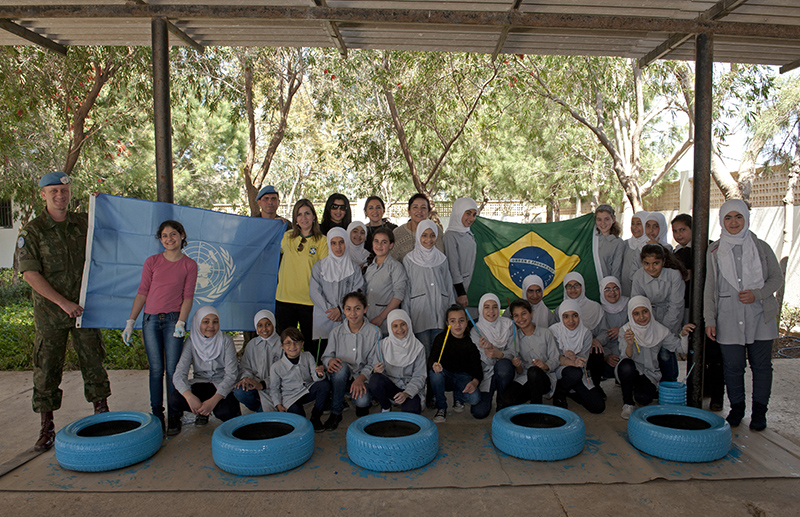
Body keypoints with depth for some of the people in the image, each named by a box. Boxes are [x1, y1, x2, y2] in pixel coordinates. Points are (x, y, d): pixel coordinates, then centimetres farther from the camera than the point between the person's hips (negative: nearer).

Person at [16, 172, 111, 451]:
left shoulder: (84, 223, 5)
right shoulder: (31, 231, -5)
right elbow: (30, 273, -11)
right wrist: (63, 302, -17)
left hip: (84, 307, 2)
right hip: (49, 312, -2)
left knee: (94, 363, 6)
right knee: (47, 369, 4)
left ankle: (102, 415, 18)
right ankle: (47, 428, 16)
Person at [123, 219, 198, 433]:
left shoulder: (189, 265, 4)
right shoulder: (152, 261, 7)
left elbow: (188, 296, 0)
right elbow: (142, 293, 7)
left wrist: (181, 322, -11)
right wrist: (130, 322, 3)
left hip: (173, 319, -1)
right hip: (150, 320, 2)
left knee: (173, 369, -1)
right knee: (156, 369, 5)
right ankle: (157, 415, 14)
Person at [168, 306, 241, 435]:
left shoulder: (226, 341, -13)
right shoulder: (191, 342, -8)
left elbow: (231, 374, -17)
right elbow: (179, 374, -16)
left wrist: (214, 400, -32)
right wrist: (190, 397, -36)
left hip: (222, 385, -2)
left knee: (224, 411, -32)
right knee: (174, 399, -27)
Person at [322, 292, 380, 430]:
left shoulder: (374, 332, -8)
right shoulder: (337, 332, -2)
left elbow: (373, 364, -7)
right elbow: (326, 356, 4)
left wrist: (361, 378, -25)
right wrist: (330, 361, -21)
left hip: (364, 378, -2)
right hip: (341, 378, 2)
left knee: (362, 400, -32)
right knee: (341, 366, -33)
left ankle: (362, 407, 10)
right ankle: (336, 412, -15)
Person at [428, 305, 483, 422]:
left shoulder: (471, 341, -8)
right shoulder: (441, 338, -10)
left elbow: (477, 365, -11)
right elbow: (431, 359, -20)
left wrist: (475, 382, -33)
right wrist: (434, 365, -47)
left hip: (464, 377, 0)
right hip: (445, 376, 0)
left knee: (475, 399, -27)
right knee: (434, 373, -35)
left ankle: (458, 398, 13)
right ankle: (441, 407, -10)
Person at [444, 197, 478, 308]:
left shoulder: (469, 234, 11)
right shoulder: (450, 235, -14)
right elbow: (453, 265, -17)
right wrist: (461, 293, -18)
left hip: (470, 284, 8)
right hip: (457, 286, -8)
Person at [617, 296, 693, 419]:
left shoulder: (660, 331, -5)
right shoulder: (625, 330, -11)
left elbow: (681, 348, -7)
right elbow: (627, 357, -21)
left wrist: (683, 335, -27)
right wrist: (629, 344, -43)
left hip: (649, 374, 1)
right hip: (630, 372, -1)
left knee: (644, 398, -29)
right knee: (626, 365, -37)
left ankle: (637, 393, 13)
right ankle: (627, 402, -12)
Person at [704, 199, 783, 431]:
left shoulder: (761, 247, 5)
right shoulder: (714, 251, 5)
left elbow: (777, 278, 8)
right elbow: (710, 287, 6)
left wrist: (757, 294, -11)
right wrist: (709, 319, 1)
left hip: (760, 316, 0)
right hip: (729, 318, 0)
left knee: (761, 364, 6)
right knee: (732, 365, 3)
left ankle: (759, 411, 20)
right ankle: (736, 407, 21)